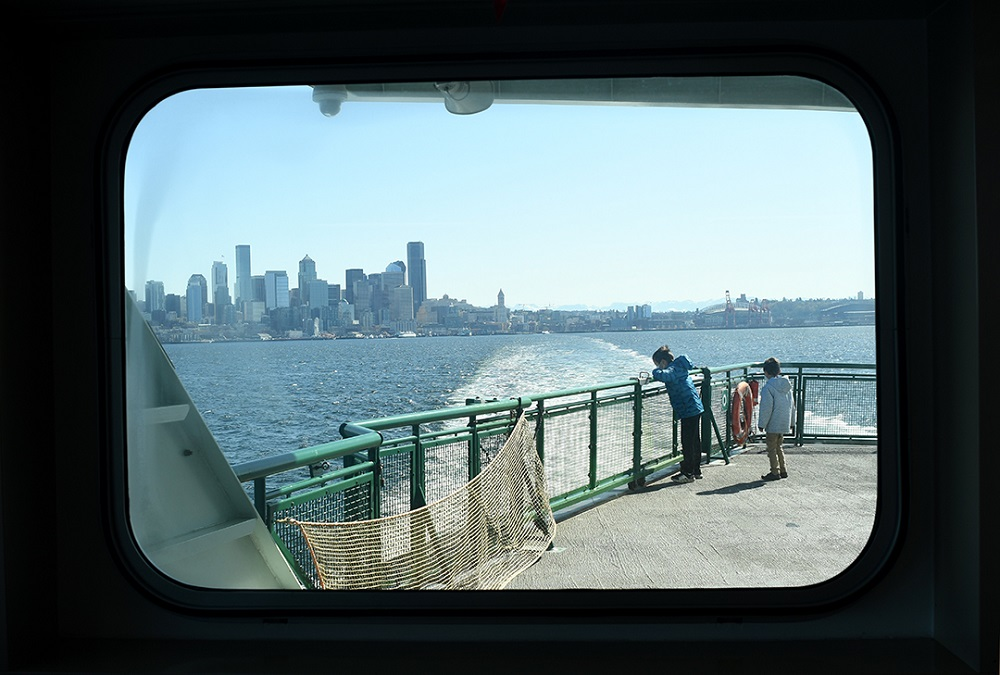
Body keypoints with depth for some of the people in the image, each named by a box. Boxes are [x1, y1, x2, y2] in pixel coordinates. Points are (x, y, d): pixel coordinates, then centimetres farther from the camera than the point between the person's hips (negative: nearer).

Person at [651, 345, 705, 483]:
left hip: (688, 411, -10)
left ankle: (688, 473, 3)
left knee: (687, 442, -3)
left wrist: (658, 370, -13)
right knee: (694, 441, 16)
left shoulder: (672, 370, -17)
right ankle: (696, 470, 25)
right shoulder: (680, 367, 11)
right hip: (696, 408, 10)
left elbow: (660, 374, -38)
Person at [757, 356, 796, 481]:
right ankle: (783, 471, 22)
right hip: (784, 424, 8)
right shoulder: (787, 385, 8)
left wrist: (761, 424, -10)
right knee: (778, 447, 19)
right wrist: (792, 423, 22)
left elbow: (766, 408, -17)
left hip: (773, 424, -8)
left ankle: (775, 472, 5)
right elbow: (792, 405, 14)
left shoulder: (768, 387, -16)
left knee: (772, 448, 2)